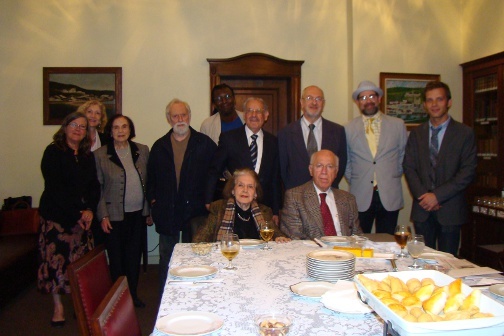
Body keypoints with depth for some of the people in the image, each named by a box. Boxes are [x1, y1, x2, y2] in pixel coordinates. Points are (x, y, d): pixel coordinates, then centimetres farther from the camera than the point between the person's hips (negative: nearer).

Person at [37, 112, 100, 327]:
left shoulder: (87, 156, 12)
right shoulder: (53, 152, -2)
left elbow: (94, 186, 9)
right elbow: (54, 187, -11)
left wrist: (90, 210, -7)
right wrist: (75, 214, -14)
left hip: (83, 216, 4)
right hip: (57, 216, -4)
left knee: (82, 261, 1)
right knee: (56, 259, -1)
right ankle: (58, 307, 12)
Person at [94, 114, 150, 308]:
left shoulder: (142, 151, 3)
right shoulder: (100, 154, -4)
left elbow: (148, 183, 7)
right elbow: (97, 188, -2)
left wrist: (149, 211, 6)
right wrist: (103, 216, -6)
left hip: (138, 213, 3)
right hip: (114, 215, -3)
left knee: (134, 256, 13)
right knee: (117, 259, 8)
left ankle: (133, 295, 28)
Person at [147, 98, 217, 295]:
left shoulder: (204, 143, 1)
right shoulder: (160, 146, 9)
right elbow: (150, 177, 13)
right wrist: (153, 201, 4)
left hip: (195, 211, -2)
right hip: (166, 212, 3)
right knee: (166, 259, 13)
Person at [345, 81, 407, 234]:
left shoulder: (397, 125, 7)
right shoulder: (349, 128, 5)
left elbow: (404, 156, 15)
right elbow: (345, 161, 13)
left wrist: (394, 178, 9)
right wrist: (353, 181, 7)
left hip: (390, 197, 1)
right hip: (361, 197, 0)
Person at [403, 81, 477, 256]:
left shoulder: (464, 133, 0)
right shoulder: (416, 133, 10)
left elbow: (468, 171, -7)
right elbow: (408, 167, 5)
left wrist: (438, 195, -14)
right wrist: (423, 195, -9)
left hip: (450, 210, -2)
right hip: (422, 209, 2)